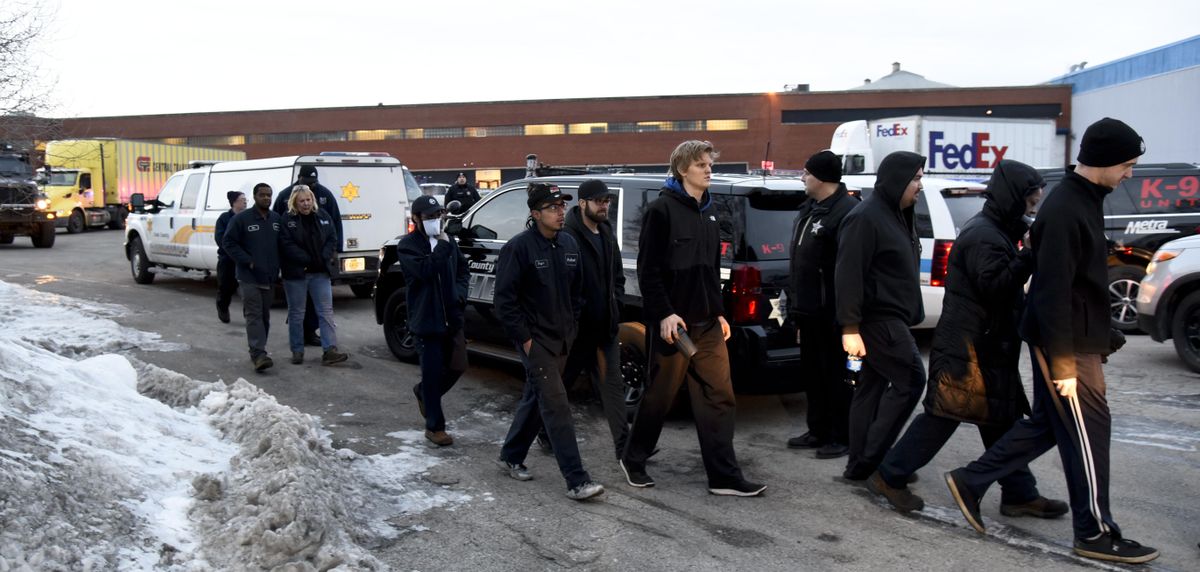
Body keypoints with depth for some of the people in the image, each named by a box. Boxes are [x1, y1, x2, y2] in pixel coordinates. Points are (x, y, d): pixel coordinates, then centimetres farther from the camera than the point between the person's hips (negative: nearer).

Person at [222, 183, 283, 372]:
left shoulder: (277, 219, 10)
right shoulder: (242, 219, -5)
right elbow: (228, 242, -5)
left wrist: (278, 264, 6)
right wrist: (247, 261, -12)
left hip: (270, 277, 5)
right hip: (250, 277, -5)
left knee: (265, 315, 11)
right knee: (254, 315, -11)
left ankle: (257, 351, 21)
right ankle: (258, 354, -19)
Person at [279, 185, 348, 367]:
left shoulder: (322, 216, 7)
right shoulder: (287, 220, -6)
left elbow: (332, 239, 8)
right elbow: (287, 245, -13)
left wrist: (325, 257, -8)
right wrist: (307, 260, -17)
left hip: (320, 272, 3)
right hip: (296, 273, -3)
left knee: (326, 311, -3)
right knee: (296, 313, 7)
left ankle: (330, 350, -4)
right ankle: (297, 351, 16)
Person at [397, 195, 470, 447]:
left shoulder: (447, 241, 11)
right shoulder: (407, 245, -8)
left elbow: (463, 269, 20)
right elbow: (424, 270, -24)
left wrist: (460, 293, 4)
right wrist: (442, 247, -19)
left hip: (451, 317, 6)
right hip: (426, 319, -6)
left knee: (457, 366, 10)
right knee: (433, 371, -3)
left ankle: (424, 392, 38)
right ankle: (434, 427, 10)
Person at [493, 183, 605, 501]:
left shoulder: (569, 244, 7)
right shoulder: (518, 248, -14)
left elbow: (577, 290, 18)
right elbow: (505, 299, -13)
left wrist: (572, 326, 11)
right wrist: (524, 338, -14)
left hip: (562, 339, 7)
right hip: (535, 340, -7)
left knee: (536, 398, 17)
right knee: (556, 404, -11)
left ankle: (511, 457, 35)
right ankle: (576, 481, -11)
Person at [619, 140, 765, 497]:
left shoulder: (708, 212, 16)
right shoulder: (662, 209, -8)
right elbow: (648, 270, -12)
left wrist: (719, 312, 16)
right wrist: (664, 314, -18)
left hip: (707, 324, 7)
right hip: (673, 322, -7)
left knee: (719, 398, 2)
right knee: (660, 397, 5)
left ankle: (724, 477, 6)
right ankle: (633, 460, 24)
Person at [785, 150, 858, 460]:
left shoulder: (847, 211, -17)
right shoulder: (809, 209, 16)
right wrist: (796, 305, 21)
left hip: (831, 313, -10)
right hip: (810, 309, 10)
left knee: (837, 375, 1)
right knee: (814, 373, 16)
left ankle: (843, 437, 11)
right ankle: (819, 431, 28)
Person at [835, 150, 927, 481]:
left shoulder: (895, 216, 17)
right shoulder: (865, 218, -15)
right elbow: (848, 275, -21)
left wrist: (911, 315, 21)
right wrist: (850, 327, -24)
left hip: (891, 319, 10)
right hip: (878, 318, -10)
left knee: (873, 388, 11)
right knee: (911, 379, -10)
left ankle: (861, 465, 16)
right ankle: (870, 459, -5)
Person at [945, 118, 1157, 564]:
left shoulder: (1084, 200, 11)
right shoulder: (1065, 211, -21)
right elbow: (1053, 293, -24)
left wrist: (1104, 335, 22)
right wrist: (1063, 363, -23)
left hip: (1079, 337, 10)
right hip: (1065, 342, -10)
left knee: (1048, 423, 15)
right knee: (1088, 430, 1)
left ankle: (971, 482, 21)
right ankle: (1096, 533, 14)